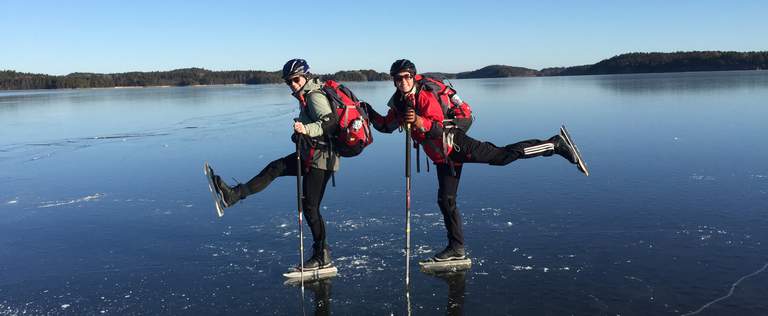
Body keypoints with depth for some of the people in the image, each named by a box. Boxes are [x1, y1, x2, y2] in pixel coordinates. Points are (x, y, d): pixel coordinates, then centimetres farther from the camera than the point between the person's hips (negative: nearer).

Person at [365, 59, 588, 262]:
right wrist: (370, 113, 6)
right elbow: (386, 126, 19)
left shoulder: (425, 96, -15)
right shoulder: (398, 102, 8)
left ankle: (556, 144, -3)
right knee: (446, 200, 7)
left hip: (456, 144, -7)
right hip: (442, 157, 7)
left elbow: (438, 129, -24)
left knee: (503, 155, -17)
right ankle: (457, 248, 18)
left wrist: (417, 120, -40)